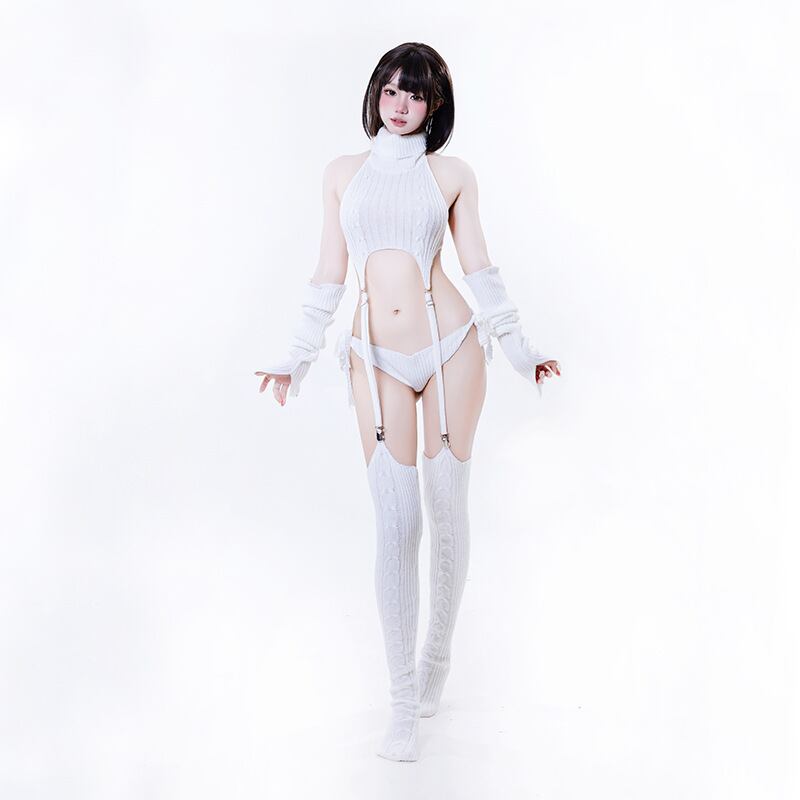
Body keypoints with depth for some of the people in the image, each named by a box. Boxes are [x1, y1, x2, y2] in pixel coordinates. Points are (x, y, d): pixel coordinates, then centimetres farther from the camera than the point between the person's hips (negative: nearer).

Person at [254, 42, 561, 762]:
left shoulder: (451, 174, 9)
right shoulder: (344, 173, 12)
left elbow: (478, 266, 8)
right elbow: (330, 276, 12)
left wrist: (519, 347, 4)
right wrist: (295, 360, 8)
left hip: (451, 348, 0)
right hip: (377, 358, 0)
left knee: (447, 514, 6)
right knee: (397, 526, -5)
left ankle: (438, 656, 28)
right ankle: (403, 702, 3)